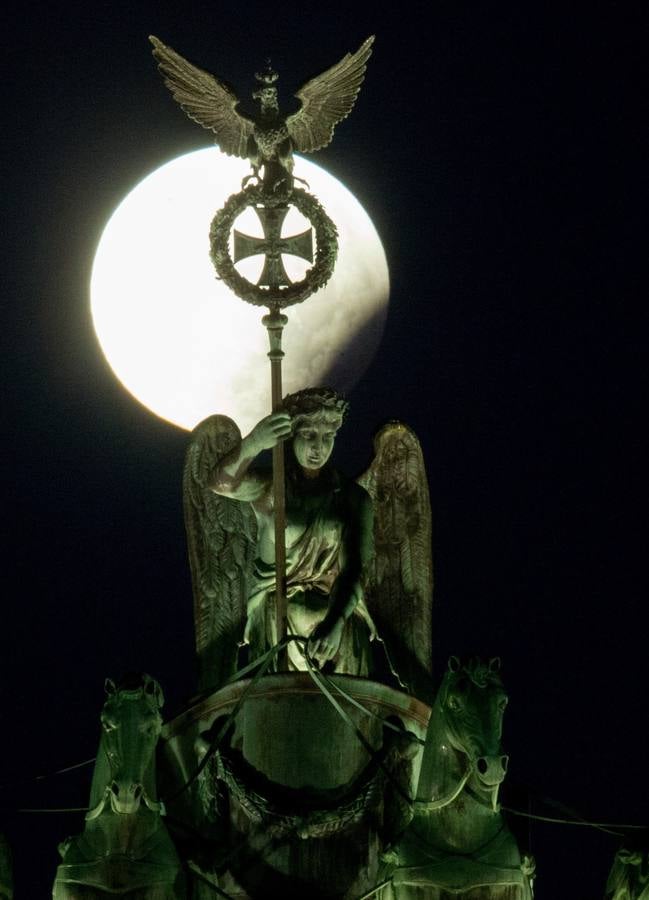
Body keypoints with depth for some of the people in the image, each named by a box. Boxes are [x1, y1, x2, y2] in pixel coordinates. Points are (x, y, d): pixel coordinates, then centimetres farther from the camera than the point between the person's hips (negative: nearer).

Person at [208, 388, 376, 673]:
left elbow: (354, 569, -12)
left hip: (339, 619, 1)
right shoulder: (269, 489, -2)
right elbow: (222, 483, -25)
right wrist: (253, 444, -47)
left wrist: (335, 623, -31)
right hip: (275, 627, -1)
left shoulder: (353, 497, 1)